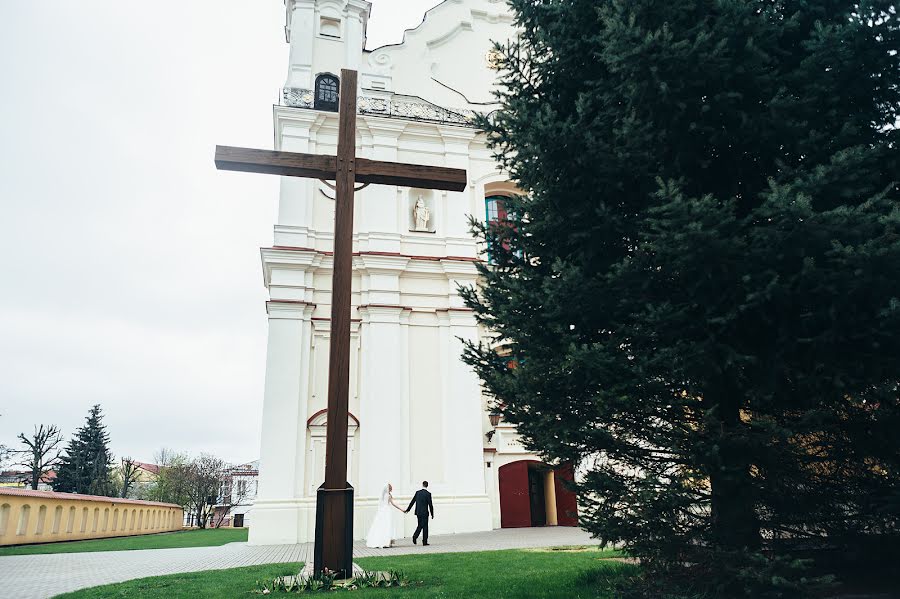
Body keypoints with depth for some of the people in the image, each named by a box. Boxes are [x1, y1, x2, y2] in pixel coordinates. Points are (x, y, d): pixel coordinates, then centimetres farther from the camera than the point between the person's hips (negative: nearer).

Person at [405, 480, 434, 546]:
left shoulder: (417, 492, 3)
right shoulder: (428, 494, -10)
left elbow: (412, 502, 9)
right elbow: (430, 505, -9)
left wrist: (408, 509, 19)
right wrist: (432, 514, 0)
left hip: (418, 512, 4)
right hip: (424, 513, -4)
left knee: (420, 525, 17)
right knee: (425, 527, 4)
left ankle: (415, 536, -1)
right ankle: (424, 541, 5)